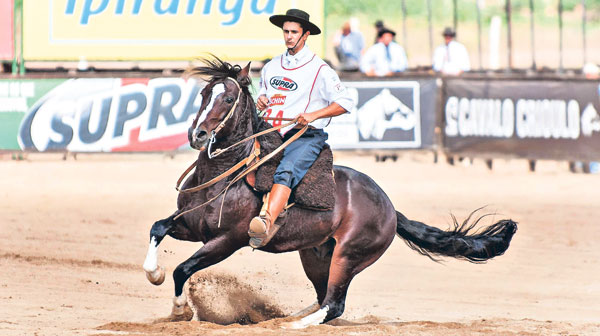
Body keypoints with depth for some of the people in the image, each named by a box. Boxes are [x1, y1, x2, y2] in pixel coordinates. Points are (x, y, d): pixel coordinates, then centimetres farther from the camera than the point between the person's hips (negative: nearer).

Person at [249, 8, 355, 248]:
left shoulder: (320, 70, 1)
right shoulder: (272, 66, 18)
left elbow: (345, 102, -1)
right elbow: (263, 91, 34)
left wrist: (314, 114, -14)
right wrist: (261, 100, 9)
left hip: (305, 136, -7)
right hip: (271, 133, 7)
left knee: (285, 172, -33)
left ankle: (267, 222, -57)